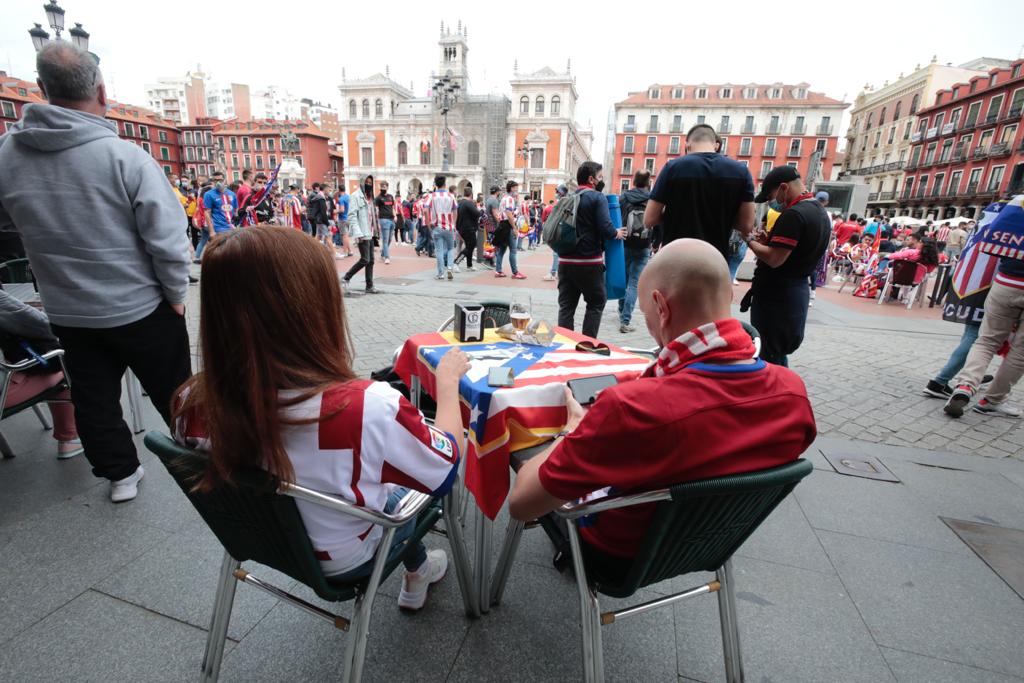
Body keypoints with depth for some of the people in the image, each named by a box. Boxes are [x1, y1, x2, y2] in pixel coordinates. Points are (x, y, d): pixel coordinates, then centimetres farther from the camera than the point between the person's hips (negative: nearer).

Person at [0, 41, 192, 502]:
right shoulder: (126, 156, -19)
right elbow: (166, 237, -19)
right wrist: (176, 294, -5)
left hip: (68, 313, 4)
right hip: (139, 308, -4)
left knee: (93, 399, 19)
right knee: (174, 394, 13)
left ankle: (120, 474, 33)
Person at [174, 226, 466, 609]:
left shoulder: (193, 403, -24)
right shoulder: (367, 408, -41)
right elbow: (449, 460, -21)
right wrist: (448, 379, -7)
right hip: (342, 562, -4)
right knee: (425, 483, 25)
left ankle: (414, 568, 47)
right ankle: (417, 571, 50)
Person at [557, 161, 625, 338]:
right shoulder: (598, 198, -7)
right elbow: (605, 228, -17)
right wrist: (617, 233, 1)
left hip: (565, 260, 5)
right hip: (589, 261, -5)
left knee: (566, 305, 9)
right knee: (596, 303, 11)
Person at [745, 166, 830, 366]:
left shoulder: (794, 214, -19)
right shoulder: (820, 212, 13)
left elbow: (774, 259, -24)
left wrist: (750, 240, -10)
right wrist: (768, 239, 7)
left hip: (775, 294, -10)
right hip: (798, 289, 10)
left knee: (766, 355, -1)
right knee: (778, 353, 20)